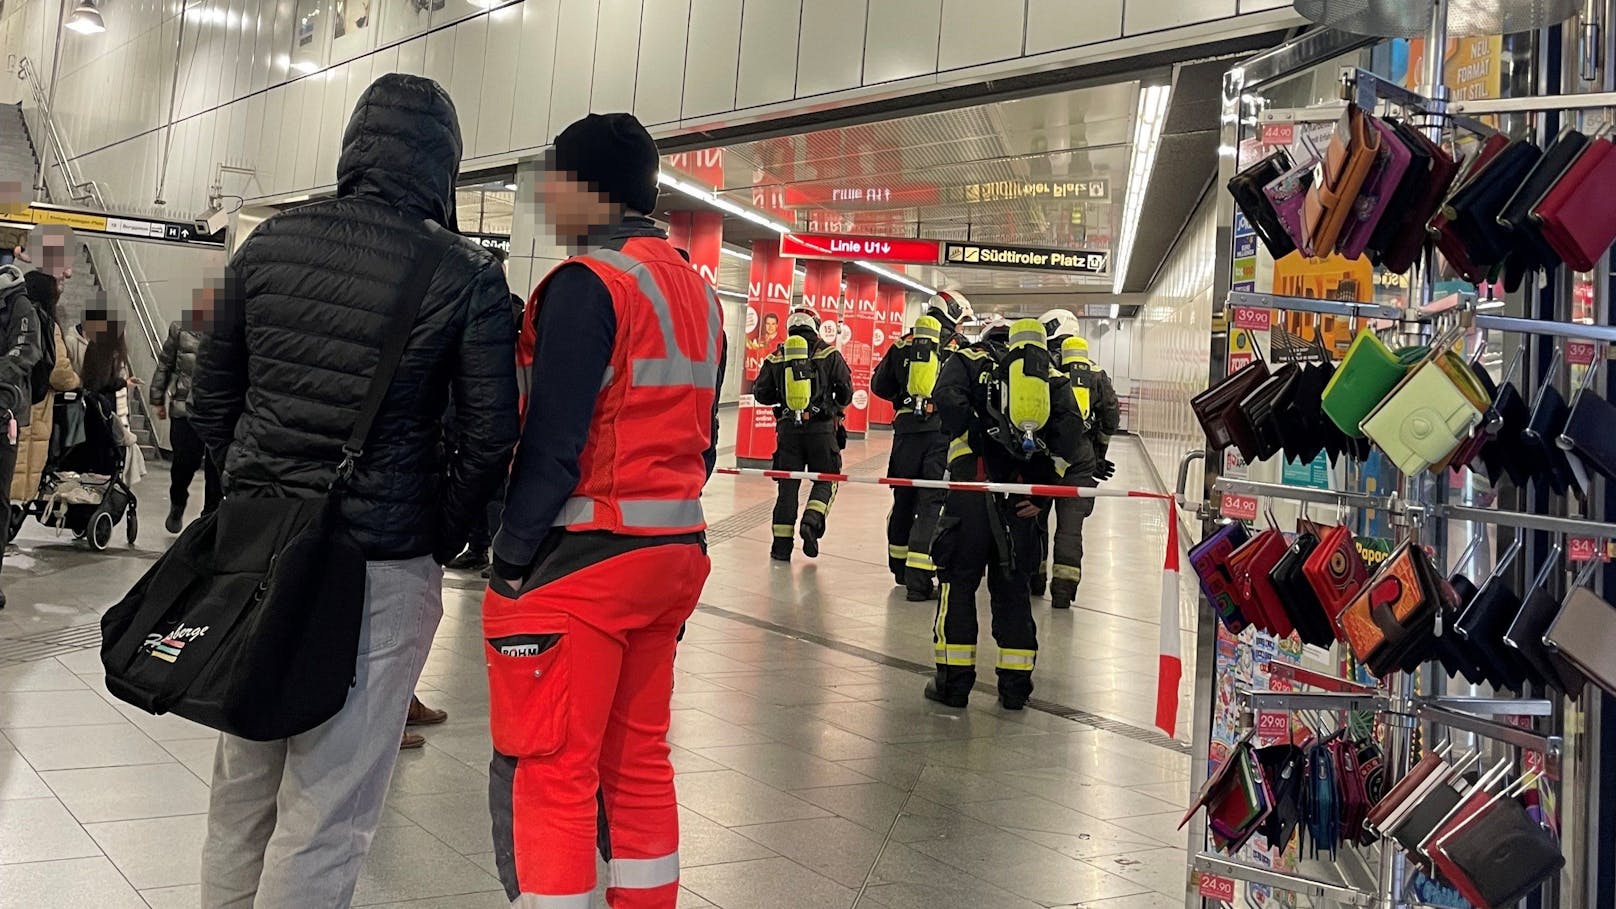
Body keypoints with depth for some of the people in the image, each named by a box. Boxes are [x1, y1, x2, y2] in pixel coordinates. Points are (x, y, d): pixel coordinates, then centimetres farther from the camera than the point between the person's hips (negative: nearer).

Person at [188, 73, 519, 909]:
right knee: (323, 815, 4)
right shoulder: (465, 277, -10)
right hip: (381, 568, -5)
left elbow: (210, 399, 9)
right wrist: (443, 536, 5)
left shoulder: (270, 243, 3)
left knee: (240, 790, 19)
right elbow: (490, 438, -9)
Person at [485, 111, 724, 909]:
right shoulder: (697, 290, 13)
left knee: (548, 773, 0)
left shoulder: (589, 282, -13)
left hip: (582, 558, -8)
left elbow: (552, 442, -18)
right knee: (637, 761, 16)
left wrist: (509, 561, -11)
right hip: (674, 553, 9)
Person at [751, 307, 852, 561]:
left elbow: (761, 393, 7)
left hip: (788, 428, 2)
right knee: (826, 478, 12)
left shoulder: (776, 358, 5)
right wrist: (835, 405, 23)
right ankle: (812, 521, -11)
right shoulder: (829, 354, -1)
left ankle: (782, 542, 6)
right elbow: (846, 392, 2)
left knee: (788, 483, 8)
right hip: (821, 427, -2)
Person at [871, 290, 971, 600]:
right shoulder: (958, 349, -3)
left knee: (903, 499, 18)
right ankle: (918, 578, -9)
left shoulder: (903, 345, 7)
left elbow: (880, 385, 14)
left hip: (907, 429, 4)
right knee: (932, 504, -3)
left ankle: (901, 568, 31)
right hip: (942, 432, -4)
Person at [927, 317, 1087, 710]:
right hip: (1022, 495, 3)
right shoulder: (1052, 375, 20)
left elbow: (948, 398, -11)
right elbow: (1071, 428, 4)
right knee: (1014, 586, 13)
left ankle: (953, 681, 6)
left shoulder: (969, 360, 12)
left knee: (959, 579, 5)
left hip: (973, 485, -3)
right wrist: (1044, 486, 1)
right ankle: (1016, 685, 16)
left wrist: (976, 435, -8)